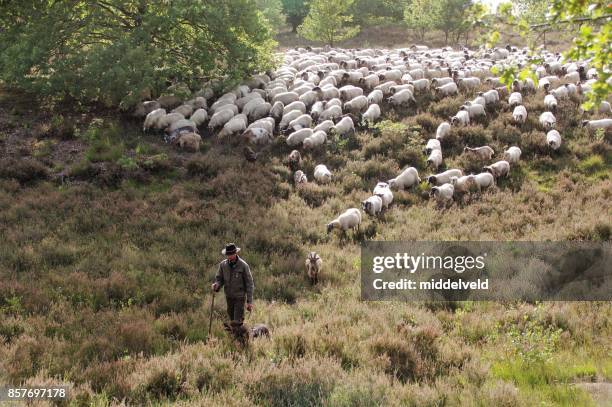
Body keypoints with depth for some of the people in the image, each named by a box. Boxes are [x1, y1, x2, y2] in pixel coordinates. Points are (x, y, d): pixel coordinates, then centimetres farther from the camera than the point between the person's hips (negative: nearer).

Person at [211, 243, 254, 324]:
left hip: (240, 297, -4)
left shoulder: (243, 265, -16)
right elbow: (219, 278, 5)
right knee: (232, 319, 15)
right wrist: (216, 285, -21)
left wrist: (249, 301, -14)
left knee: (237, 321, -7)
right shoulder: (223, 264, -5)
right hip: (229, 296, 4)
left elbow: (249, 284, -12)